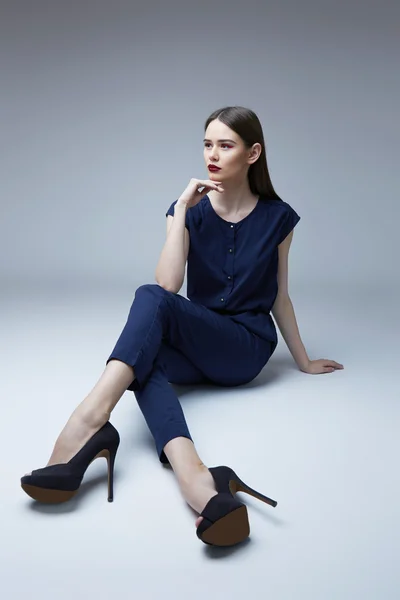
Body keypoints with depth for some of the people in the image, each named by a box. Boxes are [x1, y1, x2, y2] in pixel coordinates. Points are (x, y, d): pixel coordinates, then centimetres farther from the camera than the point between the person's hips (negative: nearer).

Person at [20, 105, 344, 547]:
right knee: (144, 358, -35)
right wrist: (182, 208, -15)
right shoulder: (192, 210, 3)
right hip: (195, 342, 3)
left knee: (150, 298, -30)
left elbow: (279, 297, 11)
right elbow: (170, 283, -12)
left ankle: (91, 419, -49)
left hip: (247, 345, -3)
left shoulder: (277, 217, 0)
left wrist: (303, 361, 18)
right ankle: (196, 478, -59)